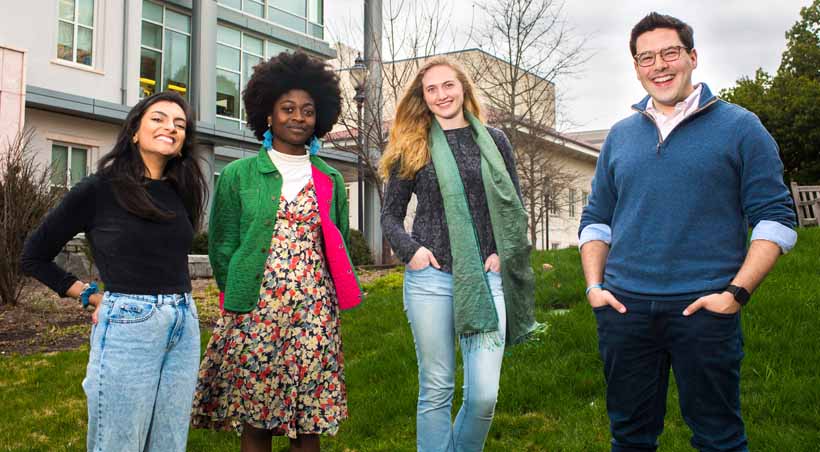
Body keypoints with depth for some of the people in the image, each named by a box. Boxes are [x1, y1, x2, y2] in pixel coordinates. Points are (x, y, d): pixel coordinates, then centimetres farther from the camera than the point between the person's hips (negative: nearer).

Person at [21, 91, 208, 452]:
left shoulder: (180, 191, 9)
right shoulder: (99, 188, -5)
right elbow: (34, 256, 3)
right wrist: (91, 296, 1)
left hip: (184, 326, 5)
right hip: (128, 326, -5)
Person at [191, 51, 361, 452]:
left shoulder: (330, 179, 12)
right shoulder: (238, 175, 4)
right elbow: (222, 246, 6)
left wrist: (335, 296, 8)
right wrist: (241, 296, 2)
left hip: (315, 313, 2)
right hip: (254, 312, -2)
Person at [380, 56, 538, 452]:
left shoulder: (493, 140, 10)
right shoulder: (412, 147, 7)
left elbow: (514, 206, 13)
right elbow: (390, 214, 11)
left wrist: (503, 254, -1)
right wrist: (410, 249, -7)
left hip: (486, 278, 1)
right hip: (430, 277, -1)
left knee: (485, 394, -3)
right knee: (436, 390, 6)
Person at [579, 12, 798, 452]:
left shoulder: (739, 127, 1)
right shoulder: (620, 136, 13)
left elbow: (775, 217, -2)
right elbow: (596, 219, 16)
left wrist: (737, 292, -12)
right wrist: (594, 285, 3)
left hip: (704, 309, -3)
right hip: (624, 307, 4)